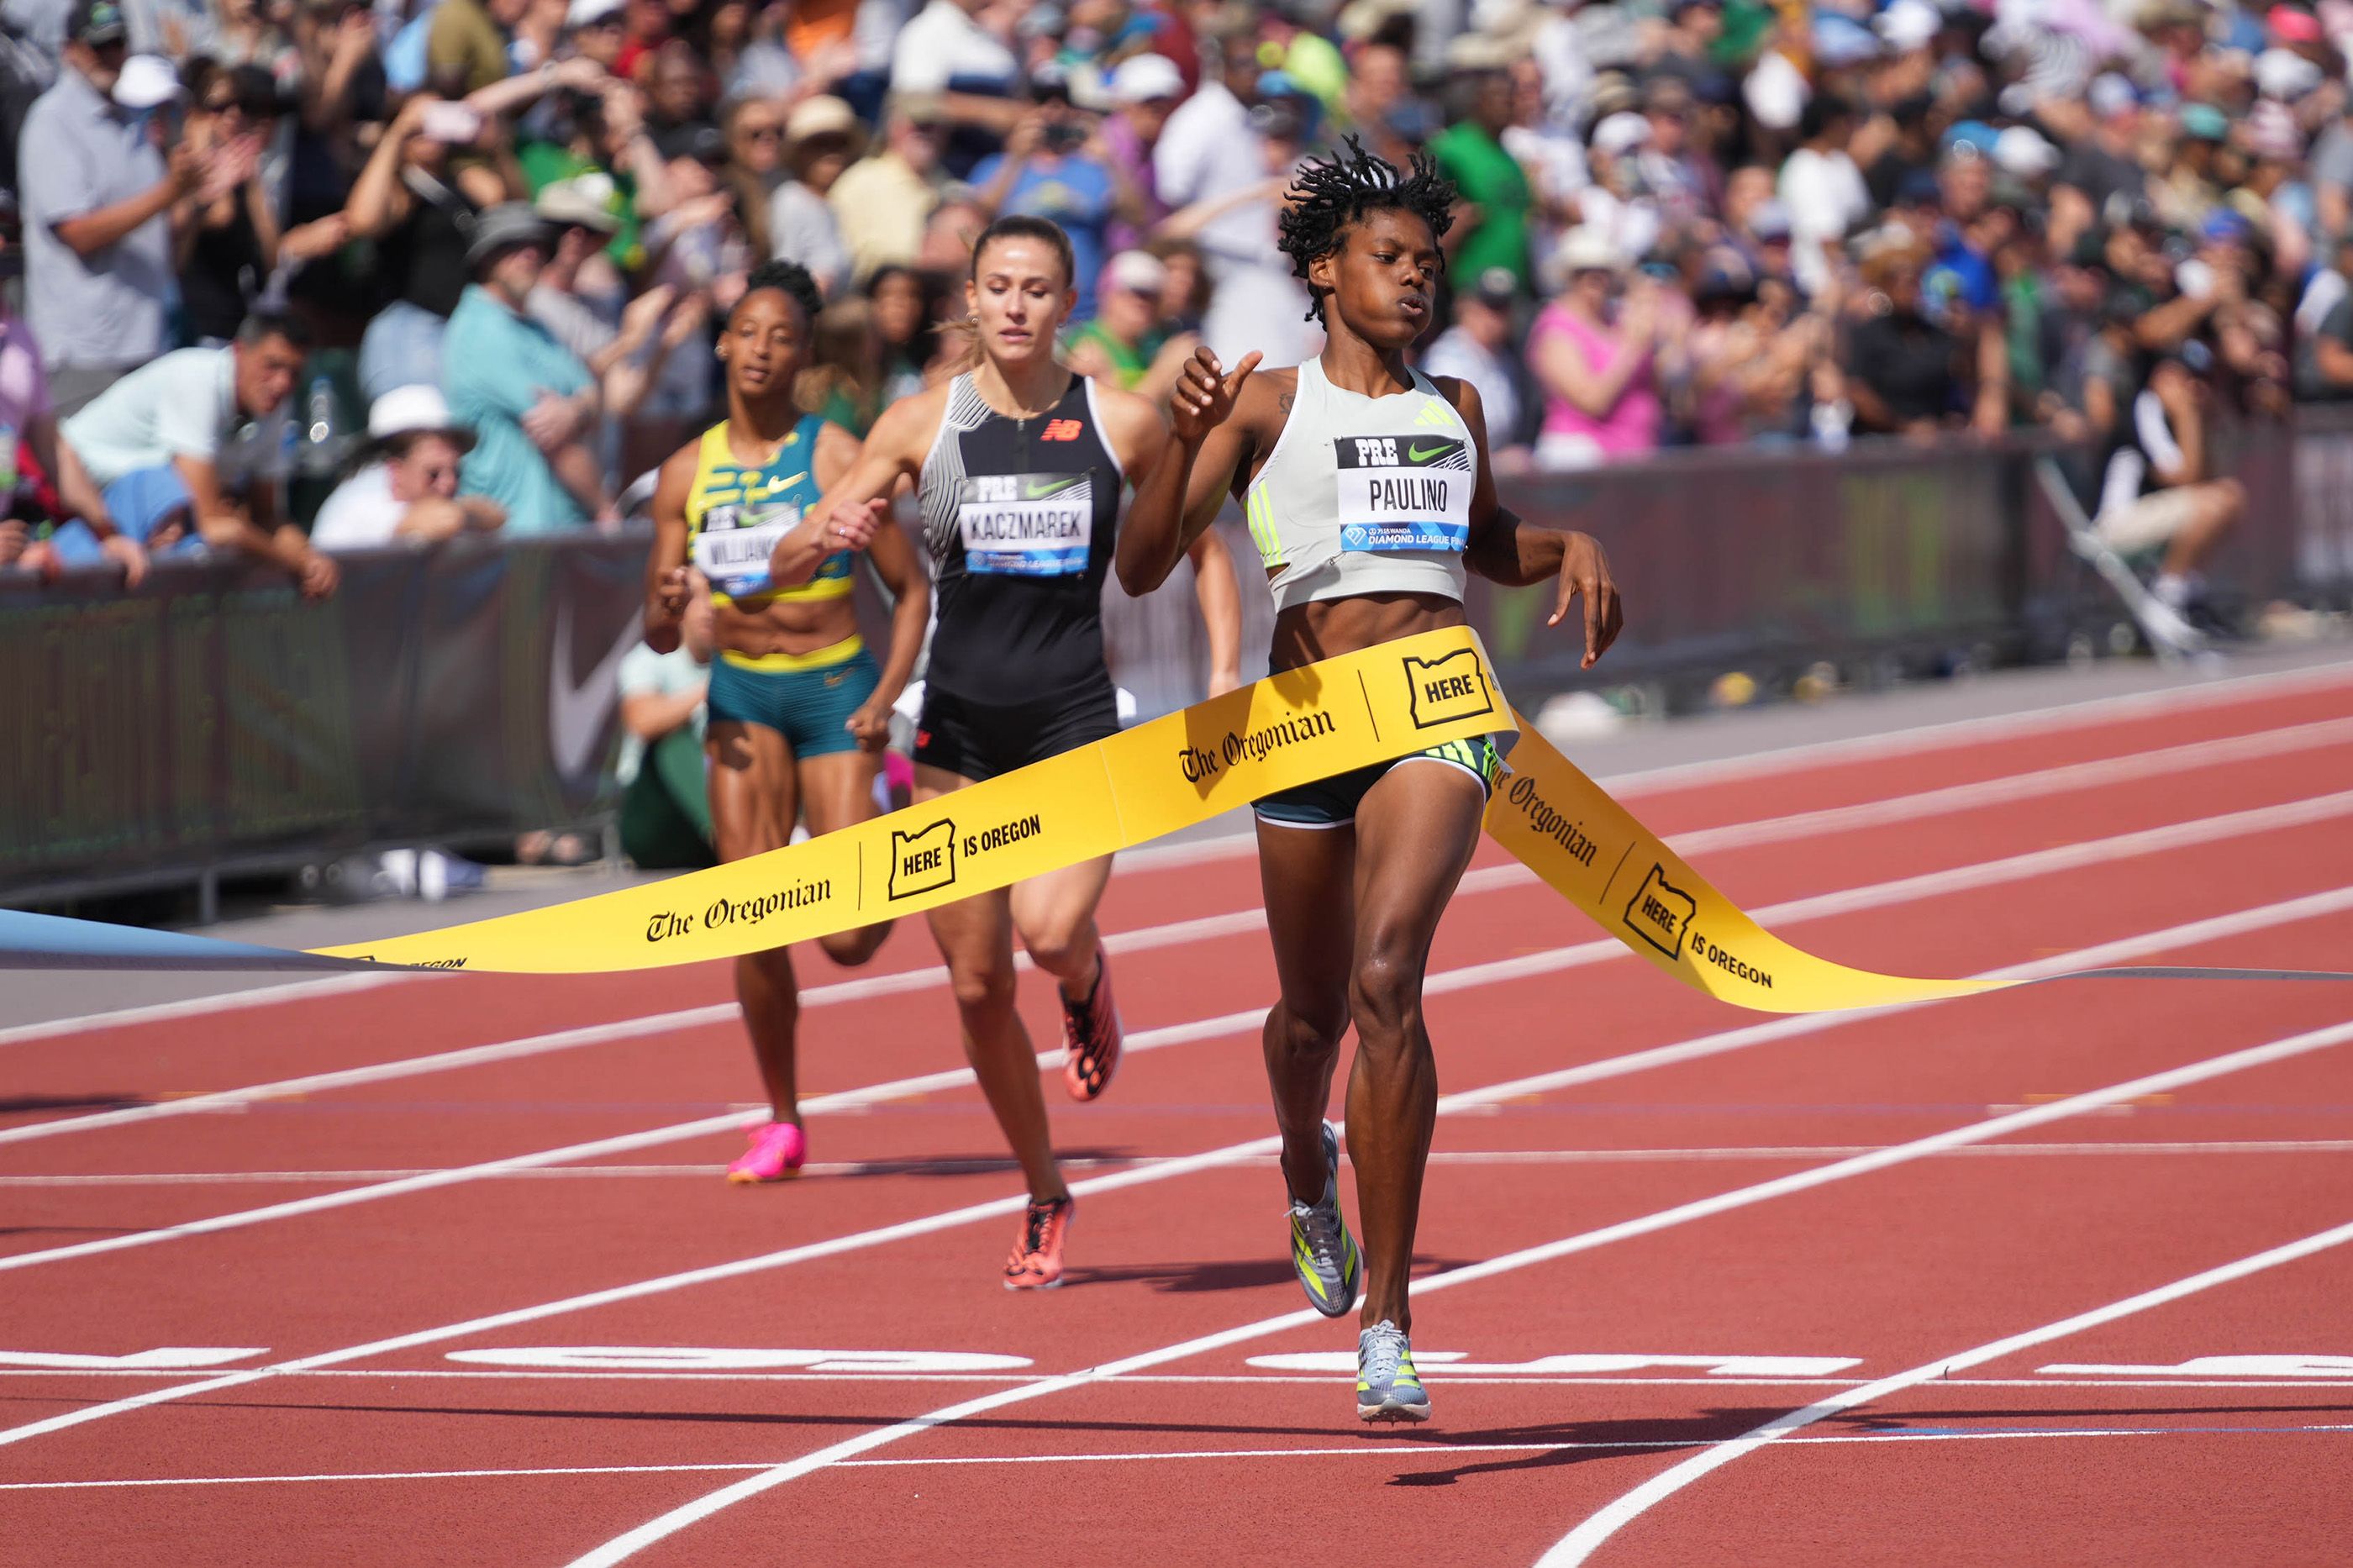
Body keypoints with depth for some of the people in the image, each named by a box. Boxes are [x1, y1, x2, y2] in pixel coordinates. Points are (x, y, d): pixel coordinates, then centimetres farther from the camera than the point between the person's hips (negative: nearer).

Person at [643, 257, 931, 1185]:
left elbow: (910, 588, -3)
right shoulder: (687, 474, 1)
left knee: (848, 940, -7)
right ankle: (782, 1122, 6)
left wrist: (885, 699, -15)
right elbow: (659, 636, 6)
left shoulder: (836, 458, -8)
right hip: (742, 696, 3)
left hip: (836, 690, -3)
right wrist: (667, 611, -19)